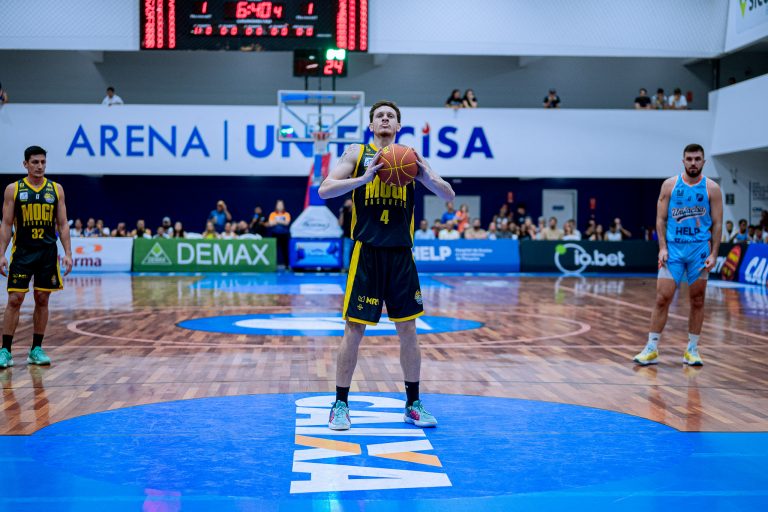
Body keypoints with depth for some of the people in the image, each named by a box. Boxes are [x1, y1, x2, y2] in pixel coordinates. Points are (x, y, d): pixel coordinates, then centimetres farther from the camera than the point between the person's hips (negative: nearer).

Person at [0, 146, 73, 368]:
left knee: (42, 300, 5)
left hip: (48, 252, 2)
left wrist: (68, 253, -2)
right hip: (22, 252, -2)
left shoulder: (56, 189, 4)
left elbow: (63, 224, 6)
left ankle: (37, 349, 14)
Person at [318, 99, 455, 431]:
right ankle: (341, 405, 11)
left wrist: (425, 175, -14)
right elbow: (325, 190, -7)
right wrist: (364, 178, -20)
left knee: (408, 331, 8)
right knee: (354, 331, -1)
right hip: (367, 252, -2)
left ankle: (413, 405, 19)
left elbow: (449, 196, 5)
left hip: (401, 254, 3)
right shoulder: (357, 153, 4)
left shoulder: (411, 157, 9)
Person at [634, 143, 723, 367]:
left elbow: (717, 223, 2)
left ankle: (692, 350, 16)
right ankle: (651, 349, 1)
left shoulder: (712, 188, 1)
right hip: (673, 248, 0)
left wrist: (714, 254, -7)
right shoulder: (669, 185, 3)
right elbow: (660, 218, 3)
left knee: (697, 301, 6)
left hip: (699, 249, 0)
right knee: (662, 298, -4)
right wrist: (662, 247, -7)